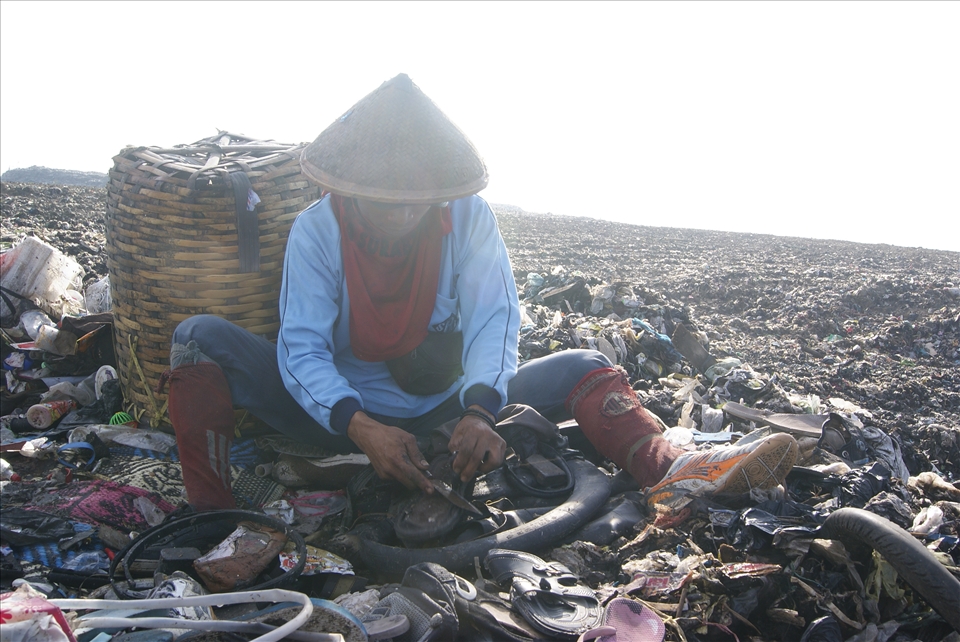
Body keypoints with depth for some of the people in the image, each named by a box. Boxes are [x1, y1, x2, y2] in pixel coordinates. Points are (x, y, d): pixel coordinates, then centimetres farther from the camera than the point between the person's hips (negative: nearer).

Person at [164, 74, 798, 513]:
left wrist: (480, 410, -38)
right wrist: (361, 427, -39)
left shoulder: (468, 217, -9)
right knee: (202, 337, -20)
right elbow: (301, 345, -21)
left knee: (584, 367, -13)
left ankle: (672, 472, -36)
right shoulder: (317, 230, -12)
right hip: (341, 411, -1)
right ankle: (211, 516, -26)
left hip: (443, 409, 1)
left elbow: (493, 319, -19)